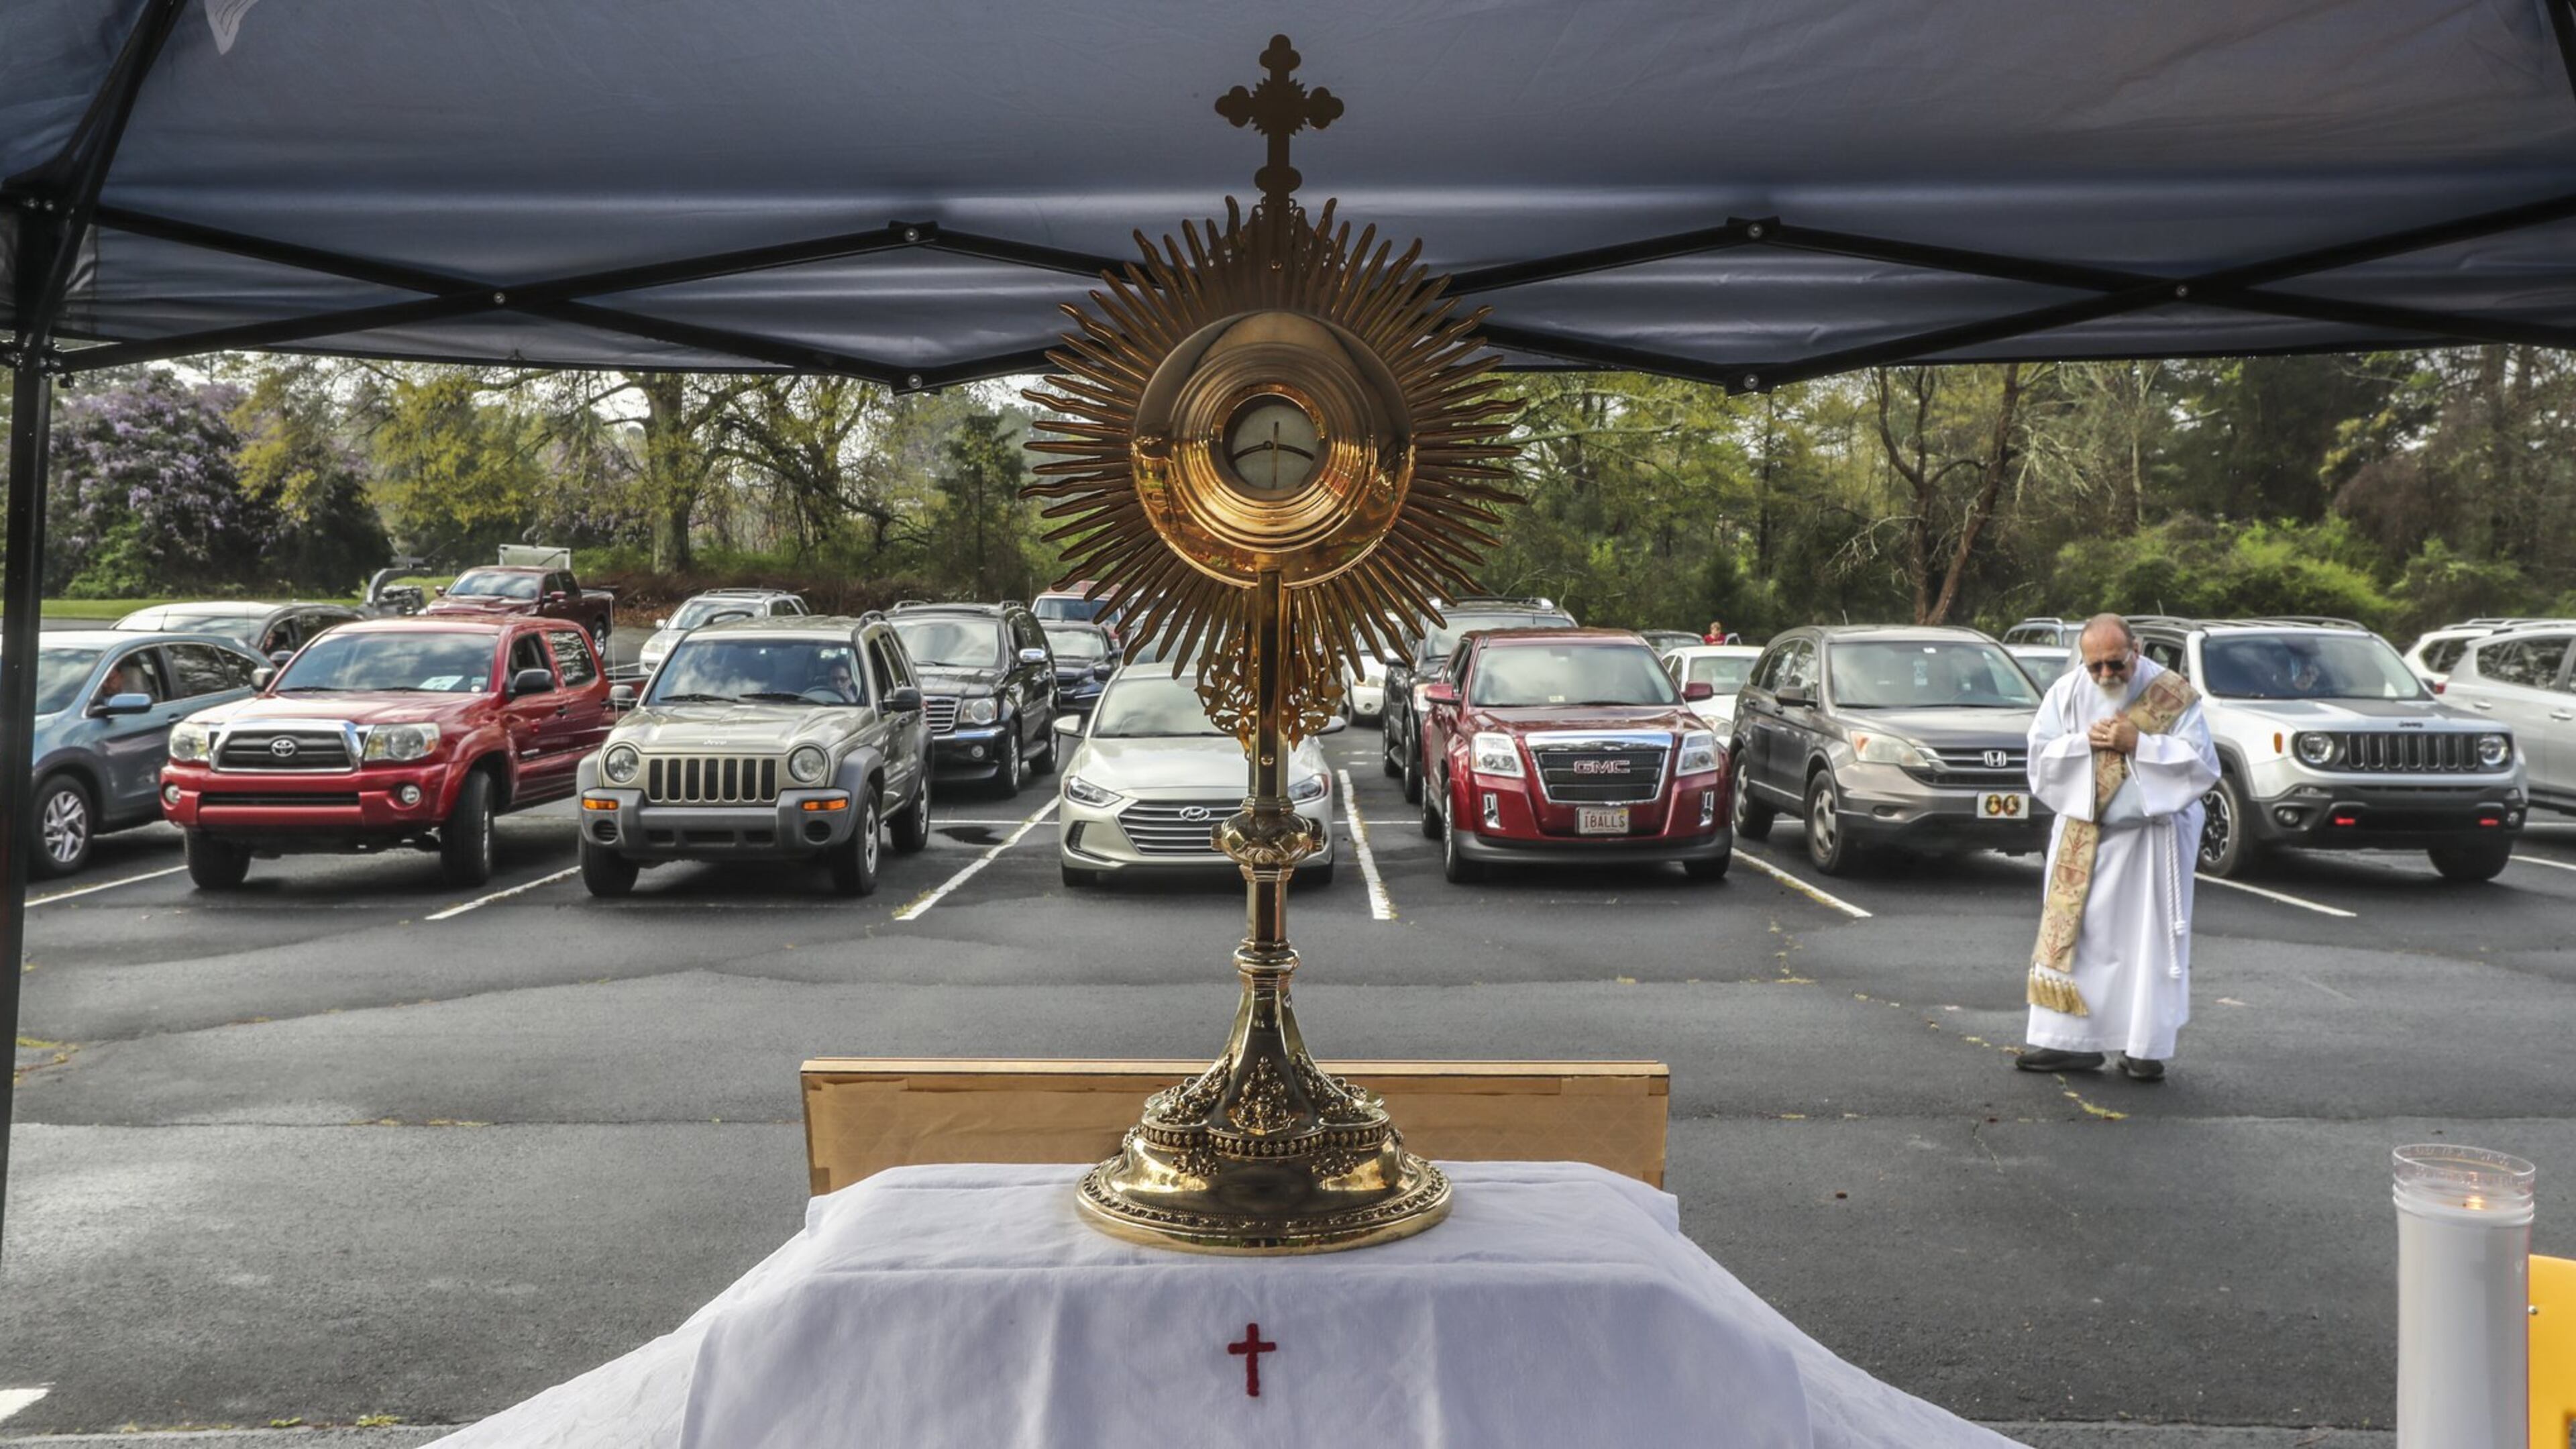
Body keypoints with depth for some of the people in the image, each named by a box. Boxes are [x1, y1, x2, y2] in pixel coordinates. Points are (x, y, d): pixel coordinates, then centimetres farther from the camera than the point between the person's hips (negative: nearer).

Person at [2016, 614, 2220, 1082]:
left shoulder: (2173, 695, -8)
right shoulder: (2068, 690, -1)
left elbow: (2202, 762, -11)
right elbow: (2041, 751, 0)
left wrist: (2138, 743, -20)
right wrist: (2085, 740, -17)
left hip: (2150, 836, -3)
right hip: (2083, 836, 3)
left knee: (2149, 941, 1)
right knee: (2070, 934, 2)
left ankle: (2146, 1048, 10)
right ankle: (2067, 1040, 9)